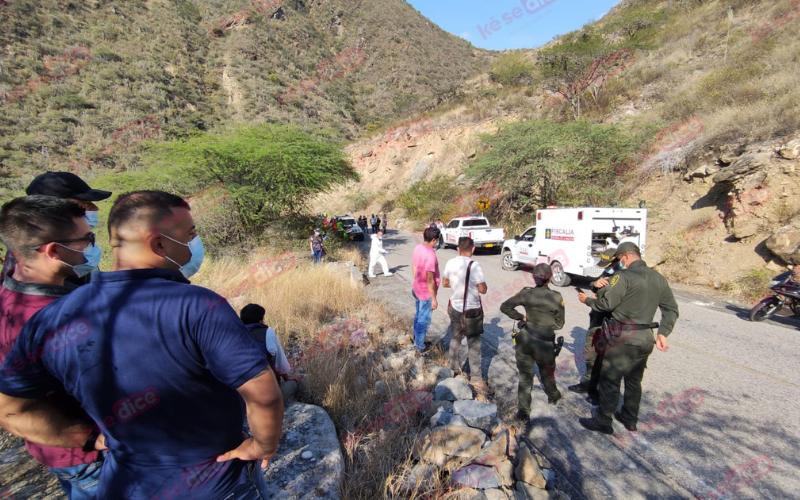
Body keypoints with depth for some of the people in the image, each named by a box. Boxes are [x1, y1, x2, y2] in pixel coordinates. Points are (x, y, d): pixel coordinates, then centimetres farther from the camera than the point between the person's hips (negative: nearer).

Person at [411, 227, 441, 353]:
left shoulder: (417, 248, -1)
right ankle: (420, 347, 23)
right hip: (426, 292, -9)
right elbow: (430, 280, -25)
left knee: (419, 316, 23)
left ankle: (417, 341, 39)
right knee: (424, 321, 8)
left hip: (417, 289, 9)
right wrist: (434, 299, -17)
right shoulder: (430, 254, -28)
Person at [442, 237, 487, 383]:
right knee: (473, 344, 11)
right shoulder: (474, 265, -21)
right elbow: (483, 290, -16)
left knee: (455, 339, 22)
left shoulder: (450, 263, -6)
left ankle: (455, 368, 38)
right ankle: (475, 376, 21)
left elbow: (445, 283, 6)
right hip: (472, 310, -4)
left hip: (454, 308, 5)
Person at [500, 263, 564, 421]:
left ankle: (523, 412, 21)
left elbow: (504, 307, -7)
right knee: (546, 374, 26)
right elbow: (559, 325, -2)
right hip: (545, 344, 0)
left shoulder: (526, 293, -10)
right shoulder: (557, 298, -12)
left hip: (525, 340, 1)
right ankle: (553, 396, 55)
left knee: (525, 376, 15)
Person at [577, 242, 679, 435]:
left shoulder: (625, 276, -18)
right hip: (646, 339, 8)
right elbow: (671, 309, 9)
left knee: (610, 380, 4)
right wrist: (663, 333, 8)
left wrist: (587, 300, -1)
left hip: (624, 339, -8)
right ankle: (630, 419, 36)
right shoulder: (659, 278, 7)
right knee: (634, 380, 21)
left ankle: (603, 422, 15)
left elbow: (606, 304, -18)